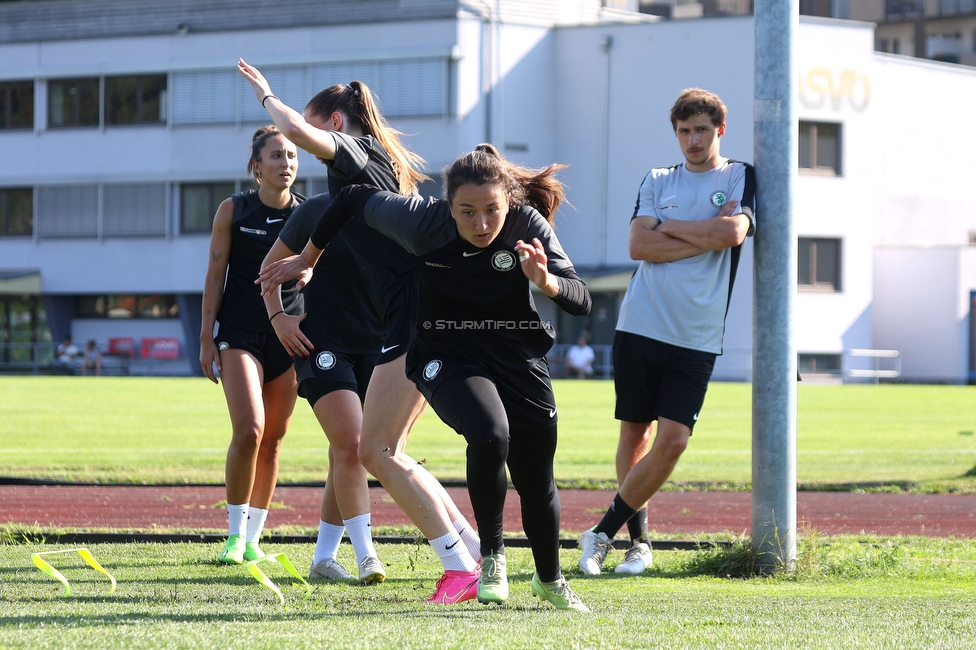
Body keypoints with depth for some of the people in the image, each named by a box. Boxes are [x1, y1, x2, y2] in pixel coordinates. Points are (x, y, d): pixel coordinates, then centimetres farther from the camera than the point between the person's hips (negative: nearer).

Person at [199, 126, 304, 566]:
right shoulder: (233, 211, 0)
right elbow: (214, 276, 2)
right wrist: (206, 339, -3)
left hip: (288, 335, 3)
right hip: (239, 335, -3)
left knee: (272, 440, 3)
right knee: (249, 430, -18)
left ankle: (253, 537, 14)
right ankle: (234, 533, -5)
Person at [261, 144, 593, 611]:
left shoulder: (528, 225, -18)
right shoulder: (423, 221, -20)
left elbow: (581, 300, -23)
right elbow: (354, 199, -3)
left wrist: (547, 282, -45)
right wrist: (307, 261, 8)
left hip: (519, 358, 2)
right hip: (447, 357, -2)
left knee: (537, 483, 6)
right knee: (490, 435, -31)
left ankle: (550, 579, 36)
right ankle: (491, 555, -9)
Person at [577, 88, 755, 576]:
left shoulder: (741, 178, 7)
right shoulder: (657, 181, 11)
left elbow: (733, 232, -12)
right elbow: (638, 246, -3)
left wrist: (668, 227, -3)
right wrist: (707, 236, -8)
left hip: (697, 338, -2)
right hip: (640, 328, 2)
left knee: (673, 439, -11)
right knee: (634, 432, 5)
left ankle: (604, 532, 0)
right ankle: (638, 538, 19)